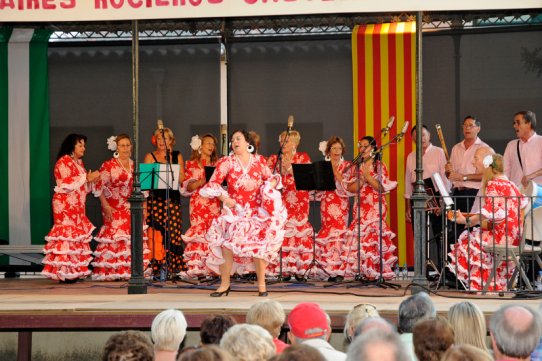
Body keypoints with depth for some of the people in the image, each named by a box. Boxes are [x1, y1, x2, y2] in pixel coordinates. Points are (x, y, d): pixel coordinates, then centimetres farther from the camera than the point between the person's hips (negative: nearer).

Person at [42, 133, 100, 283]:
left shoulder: (79, 162, 20)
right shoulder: (63, 162, -7)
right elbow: (66, 184, -17)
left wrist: (92, 180, 6)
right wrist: (86, 178, -13)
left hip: (77, 206, 9)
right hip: (66, 206, -9)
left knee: (77, 235, 4)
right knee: (67, 233, -12)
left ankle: (73, 272, 4)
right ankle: (64, 272, -12)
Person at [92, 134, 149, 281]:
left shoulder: (134, 166, 14)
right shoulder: (108, 165, -2)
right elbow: (100, 187, -7)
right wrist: (105, 206, -15)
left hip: (132, 208, 5)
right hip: (114, 209, -5)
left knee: (132, 238, -2)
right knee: (114, 236, -9)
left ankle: (128, 271, 1)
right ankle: (110, 272, -7)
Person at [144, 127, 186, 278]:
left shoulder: (177, 156, 14)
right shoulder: (150, 157, 9)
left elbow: (181, 179, 5)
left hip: (172, 199, 1)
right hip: (155, 198, -1)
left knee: (172, 233, -7)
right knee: (156, 233, -9)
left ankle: (172, 267, -3)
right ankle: (156, 268, -6)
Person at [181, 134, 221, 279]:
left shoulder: (216, 164, 17)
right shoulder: (191, 164, 9)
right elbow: (187, 187, 1)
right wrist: (203, 181, -12)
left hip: (214, 202, 3)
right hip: (198, 202, -3)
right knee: (198, 232, -12)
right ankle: (196, 268, -13)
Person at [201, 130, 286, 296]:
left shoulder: (259, 161, 5)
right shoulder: (227, 162, 0)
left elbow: (271, 178, 16)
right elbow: (212, 184, -4)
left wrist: (270, 185, -5)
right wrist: (224, 198, -15)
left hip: (257, 211, 0)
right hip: (234, 210, 0)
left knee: (258, 244, -10)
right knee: (227, 244, -13)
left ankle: (261, 285, 4)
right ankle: (224, 284, 0)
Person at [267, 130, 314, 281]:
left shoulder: (303, 158, 9)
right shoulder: (274, 159, 15)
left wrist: (290, 168, -10)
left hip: (298, 201, -2)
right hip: (280, 201, 2)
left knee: (299, 232, -10)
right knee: (281, 234, -9)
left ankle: (299, 269, -6)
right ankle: (285, 269, -6)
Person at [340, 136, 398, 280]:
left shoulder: (379, 166, 4)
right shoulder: (357, 167, 14)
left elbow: (382, 188, -6)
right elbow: (350, 188, 5)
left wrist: (368, 176, -13)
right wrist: (362, 179, -9)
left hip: (375, 207, -4)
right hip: (360, 207, 4)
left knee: (373, 234, -13)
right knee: (359, 236, -5)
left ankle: (373, 272, -12)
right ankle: (362, 271, -4)